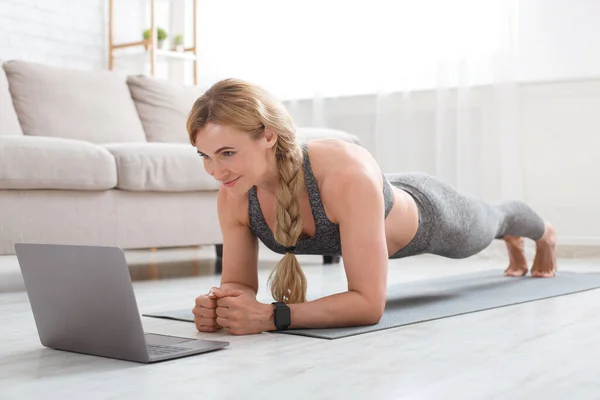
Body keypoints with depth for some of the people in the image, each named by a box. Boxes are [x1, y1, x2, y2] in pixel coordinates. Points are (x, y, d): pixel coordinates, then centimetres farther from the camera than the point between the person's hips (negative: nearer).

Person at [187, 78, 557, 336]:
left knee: (490, 222, 34)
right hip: (378, 216, 5)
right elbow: (240, 283, -21)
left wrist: (272, 316, -57)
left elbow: (370, 302, -48)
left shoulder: (347, 175, -51)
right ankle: (513, 242, 77)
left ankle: (546, 233, 72)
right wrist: (219, 306, -44)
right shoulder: (233, 196, -34)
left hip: (430, 217, -5)